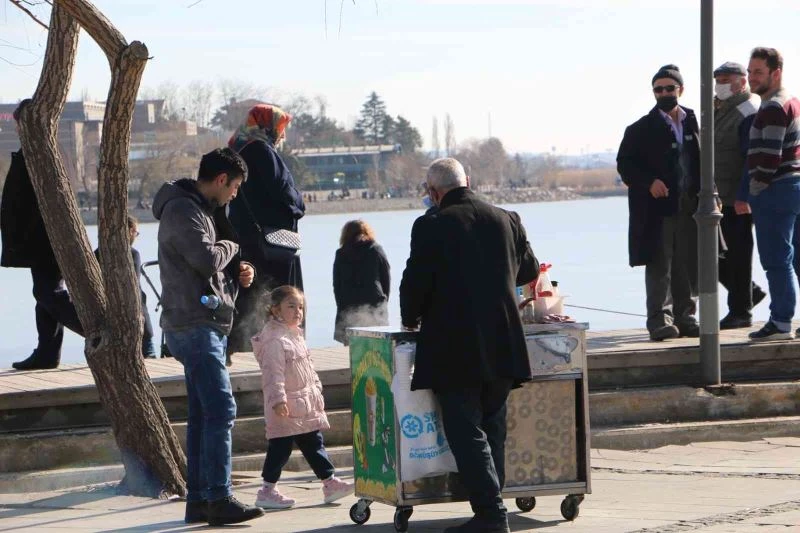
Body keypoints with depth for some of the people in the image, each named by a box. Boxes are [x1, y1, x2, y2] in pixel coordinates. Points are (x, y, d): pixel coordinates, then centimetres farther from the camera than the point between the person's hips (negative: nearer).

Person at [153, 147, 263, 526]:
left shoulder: (202, 209, 20)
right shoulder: (182, 210, -13)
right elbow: (207, 258, -24)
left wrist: (237, 274, 7)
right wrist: (231, 248, -3)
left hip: (206, 325, 11)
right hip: (195, 324, -11)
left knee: (203, 414, 10)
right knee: (220, 410, -15)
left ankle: (198, 500, 13)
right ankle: (219, 499, -16)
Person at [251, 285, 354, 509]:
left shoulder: (296, 336, 17)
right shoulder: (274, 340, -15)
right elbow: (273, 373, -22)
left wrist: (317, 392, 25)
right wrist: (278, 399, -27)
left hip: (307, 405, 10)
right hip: (286, 407, -10)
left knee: (314, 444, 13)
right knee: (280, 448, -5)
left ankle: (330, 483, 18)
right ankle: (267, 492, 0)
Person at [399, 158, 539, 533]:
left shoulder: (430, 227, -10)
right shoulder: (506, 220, 6)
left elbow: (415, 281, -9)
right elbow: (529, 270, 18)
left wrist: (411, 319, 10)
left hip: (455, 348, -5)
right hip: (502, 346, 5)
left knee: (465, 431, -2)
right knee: (492, 428, 16)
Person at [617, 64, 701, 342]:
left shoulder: (695, 124, 11)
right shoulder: (642, 129, 1)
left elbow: (705, 162, 14)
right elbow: (625, 164, -1)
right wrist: (649, 182, -16)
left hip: (690, 207, 3)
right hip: (657, 208, -3)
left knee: (688, 267, 6)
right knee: (659, 266, -3)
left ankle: (685, 316, 15)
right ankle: (660, 319, -2)